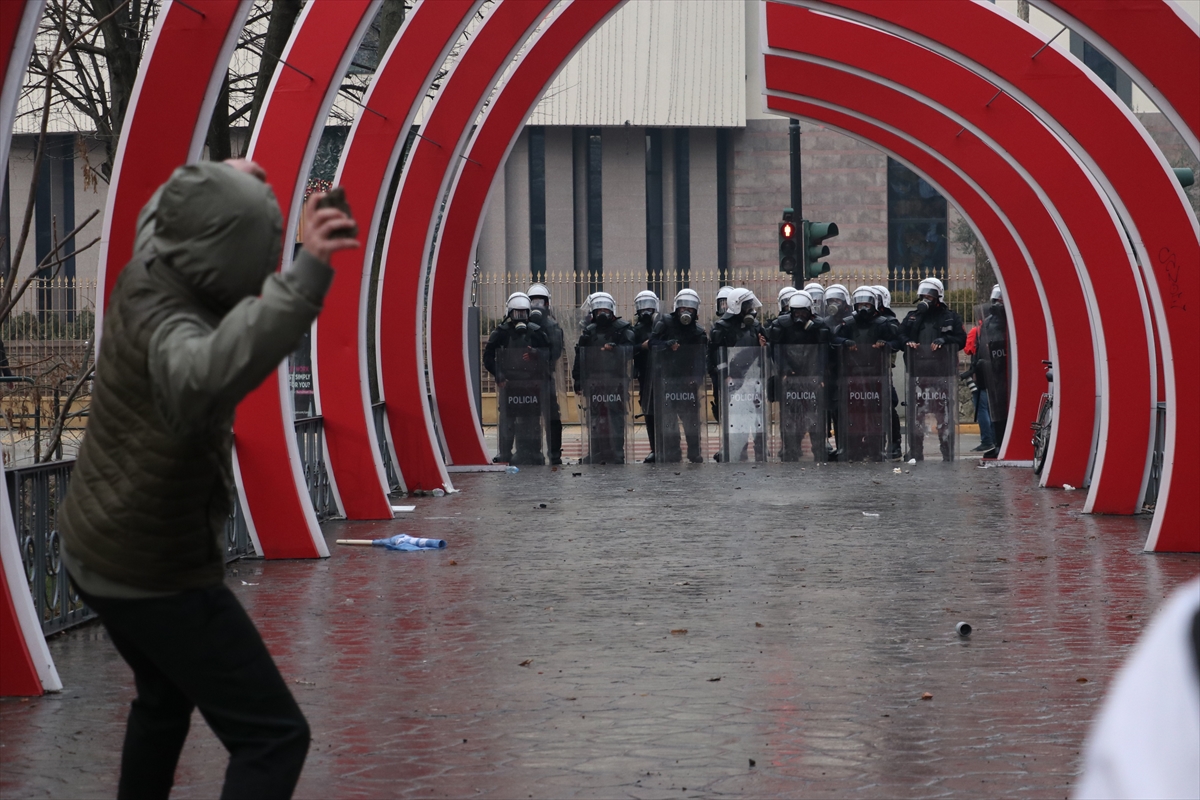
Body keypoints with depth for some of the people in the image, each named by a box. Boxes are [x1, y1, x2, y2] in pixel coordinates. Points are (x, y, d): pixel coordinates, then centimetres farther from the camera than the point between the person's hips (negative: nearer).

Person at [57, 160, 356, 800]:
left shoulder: (145, 274, -5)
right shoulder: (164, 317, -31)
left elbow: (160, 213, 23)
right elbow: (203, 380, -59)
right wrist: (303, 279, -64)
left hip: (96, 549, 10)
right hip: (153, 574, -10)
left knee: (165, 698, 33)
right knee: (274, 738, -10)